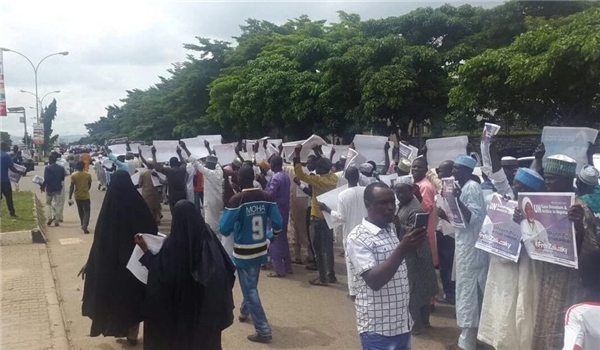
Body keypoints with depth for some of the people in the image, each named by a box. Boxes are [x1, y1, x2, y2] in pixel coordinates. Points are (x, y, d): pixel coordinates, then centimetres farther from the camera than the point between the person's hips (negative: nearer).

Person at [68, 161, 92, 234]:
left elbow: (71, 187, -9)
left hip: (77, 196, 2)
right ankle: (85, 225, -20)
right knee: (86, 211, 1)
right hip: (85, 196, -1)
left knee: (80, 211, 19)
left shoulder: (73, 176, -7)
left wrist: (70, 198, -6)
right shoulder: (88, 175, -4)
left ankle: (83, 225, 29)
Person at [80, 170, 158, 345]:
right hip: (137, 259, 0)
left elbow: (99, 237, -8)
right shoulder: (138, 203, -14)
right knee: (134, 295, 16)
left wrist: (90, 262, 3)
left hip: (111, 260, 0)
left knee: (115, 294, 21)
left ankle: (119, 329, 32)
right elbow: (152, 231, -7)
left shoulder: (109, 205, -13)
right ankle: (132, 333, 24)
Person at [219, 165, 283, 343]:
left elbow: (224, 229, -18)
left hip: (243, 252, -6)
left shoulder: (237, 199, -19)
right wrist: (272, 236, 19)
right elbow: (278, 223, -2)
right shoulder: (267, 197, -5)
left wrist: (233, 231, 6)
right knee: (250, 285, 27)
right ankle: (244, 312, 50)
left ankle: (264, 330, 5)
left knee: (250, 289, 5)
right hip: (261, 250, 6)